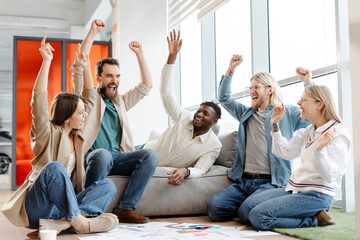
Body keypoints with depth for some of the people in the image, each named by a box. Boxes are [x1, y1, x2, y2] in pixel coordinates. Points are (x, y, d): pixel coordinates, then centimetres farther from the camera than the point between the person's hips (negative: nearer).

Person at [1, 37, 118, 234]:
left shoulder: (75, 135, 16)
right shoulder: (47, 133, -2)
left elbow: (90, 99, 22)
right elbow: (39, 101, -18)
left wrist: (85, 68, 17)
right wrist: (46, 61, -21)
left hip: (65, 203, 6)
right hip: (38, 209, -6)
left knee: (108, 186, -18)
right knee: (54, 167, -35)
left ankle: (63, 222, -34)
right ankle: (77, 220, -36)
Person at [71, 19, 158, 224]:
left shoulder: (121, 102, 28)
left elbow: (147, 86, 23)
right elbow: (79, 67, 0)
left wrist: (139, 54, 18)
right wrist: (93, 32, -2)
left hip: (118, 158, 5)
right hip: (93, 157, -4)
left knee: (151, 155, -23)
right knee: (103, 154, -40)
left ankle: (125, 209, -26)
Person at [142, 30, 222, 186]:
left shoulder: (214, 145, -10)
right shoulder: (184, 118, -6)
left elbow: (200, 170, -17)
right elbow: (165, 91, -11)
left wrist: (185, 172, -43)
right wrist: (172, 55, -20)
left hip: (167, 174, -3)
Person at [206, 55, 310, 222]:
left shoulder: (287, 113, 12)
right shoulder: (246, 113, 27)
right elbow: (224, 98, 29)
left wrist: (307, 82, -4)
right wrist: (231, 69, 20)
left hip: (270, 182, -4)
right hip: (243, 181, 5)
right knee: (214, 208, -19)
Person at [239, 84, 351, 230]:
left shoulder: (338, 134, -12)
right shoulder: (308, 131, 14)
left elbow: (330, 176, -19)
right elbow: (286, 153, 18)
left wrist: (320, 149, -34)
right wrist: (275, 125, 16)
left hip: (317, 195, -9)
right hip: (295, 188, 9)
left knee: (258, 216, -20)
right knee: (248, 206, -3)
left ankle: (314, 220, -7)